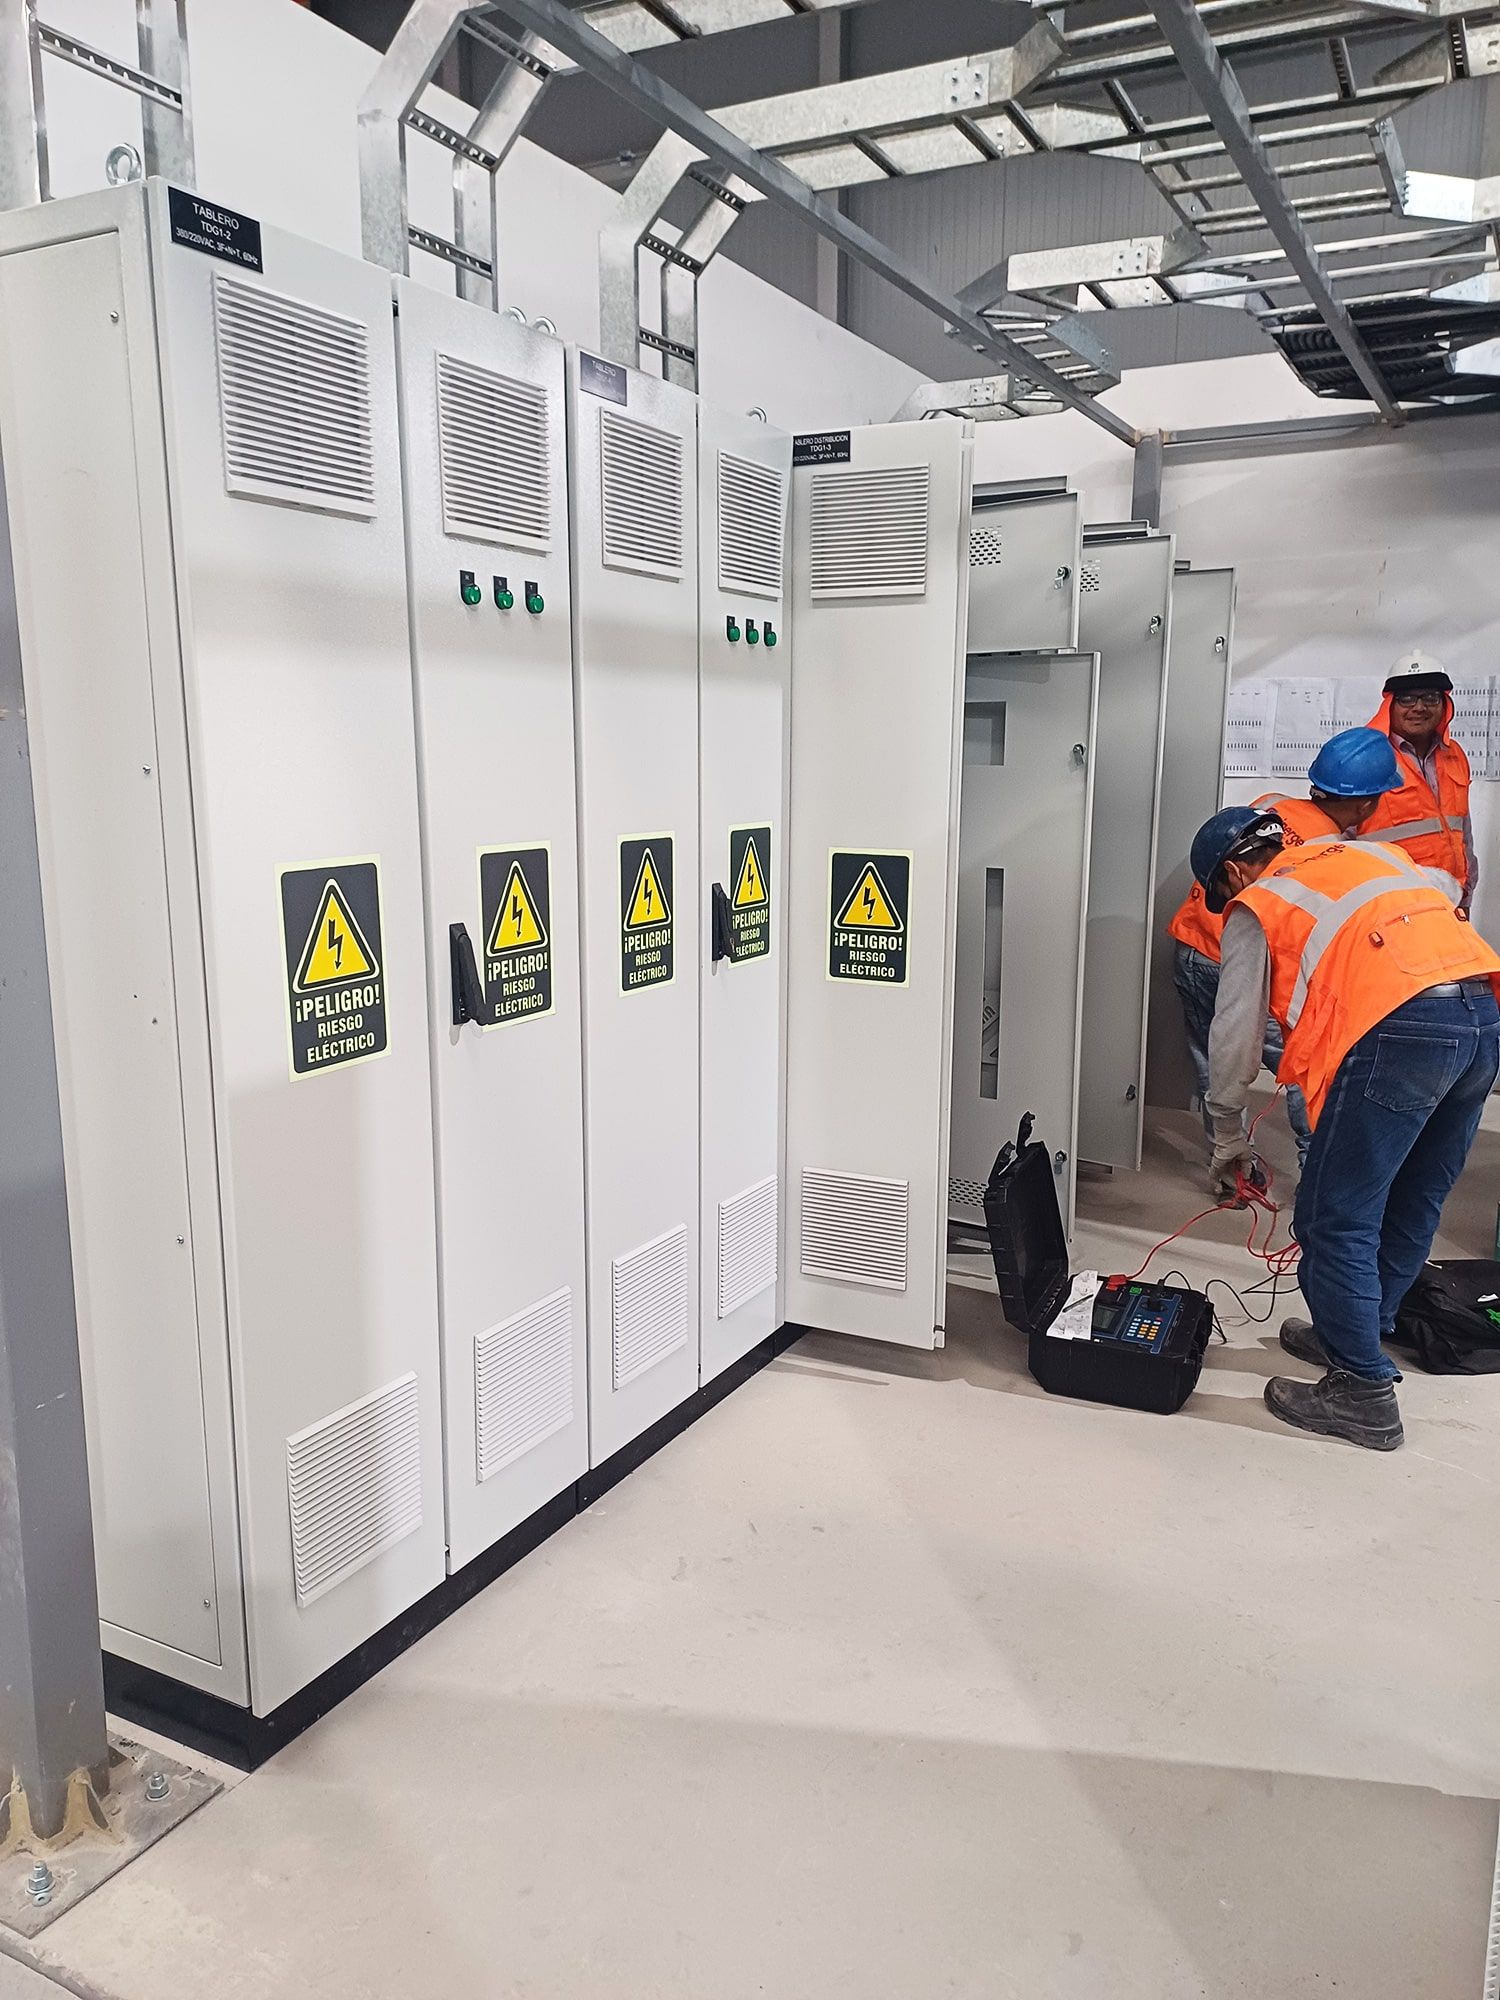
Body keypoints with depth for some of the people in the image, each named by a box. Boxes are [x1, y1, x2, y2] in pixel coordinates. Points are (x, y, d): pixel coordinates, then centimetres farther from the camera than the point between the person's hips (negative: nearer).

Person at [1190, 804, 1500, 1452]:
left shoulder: (1255, 907, 12)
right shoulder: (1371, 851, 30)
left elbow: (1234, 1038, 11)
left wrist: (1229, 1141, 21)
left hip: (1397, 1031, -8)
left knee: (1335, 1219, 4)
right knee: (1412, 1203, 21)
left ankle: (1363, 1392, 10)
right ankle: (1355, 1333, 38)